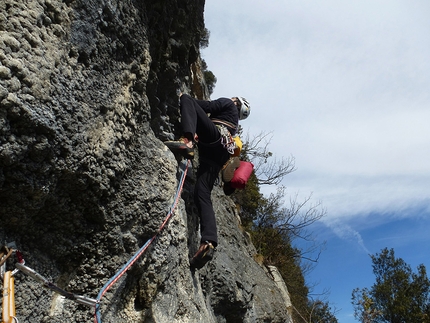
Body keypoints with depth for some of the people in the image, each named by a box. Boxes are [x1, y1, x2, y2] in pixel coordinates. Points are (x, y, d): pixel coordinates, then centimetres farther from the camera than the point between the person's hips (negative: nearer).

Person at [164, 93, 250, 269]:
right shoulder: (233, 123, 43)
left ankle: (187, 141, -37)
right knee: (202, 194, -9)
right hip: (219, 155, 7)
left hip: (215, 138, -7)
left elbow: (208, 106, 7)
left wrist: (184, 97, 15)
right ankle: (208, 242, -27)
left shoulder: (228, 104, 23)